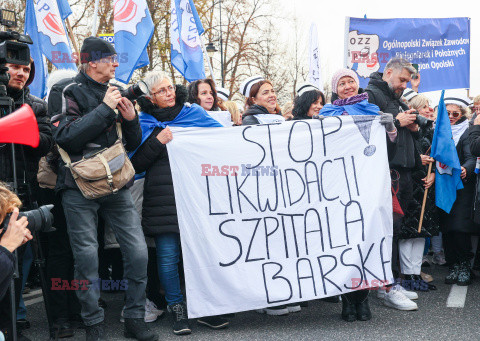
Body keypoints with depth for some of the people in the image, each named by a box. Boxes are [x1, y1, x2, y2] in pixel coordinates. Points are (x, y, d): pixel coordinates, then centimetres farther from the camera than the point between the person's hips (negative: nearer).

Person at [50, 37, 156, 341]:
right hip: (80, 187, -4)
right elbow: (65, 137, -18)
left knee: (138, 251, -1)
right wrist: (105, 109, -17)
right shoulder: (70, 93, -1)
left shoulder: (116, 93, 15)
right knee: (87, 256, -2)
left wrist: (131, 119, -3)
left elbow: (132, 145, 18)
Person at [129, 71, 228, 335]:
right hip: (163, 201, -1)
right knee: (168, 255, -1)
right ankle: (176, 308, 14)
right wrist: (157, 143, -10)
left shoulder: (195, 113, 13)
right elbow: (135, 164, 0)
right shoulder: (143, 123, 9)